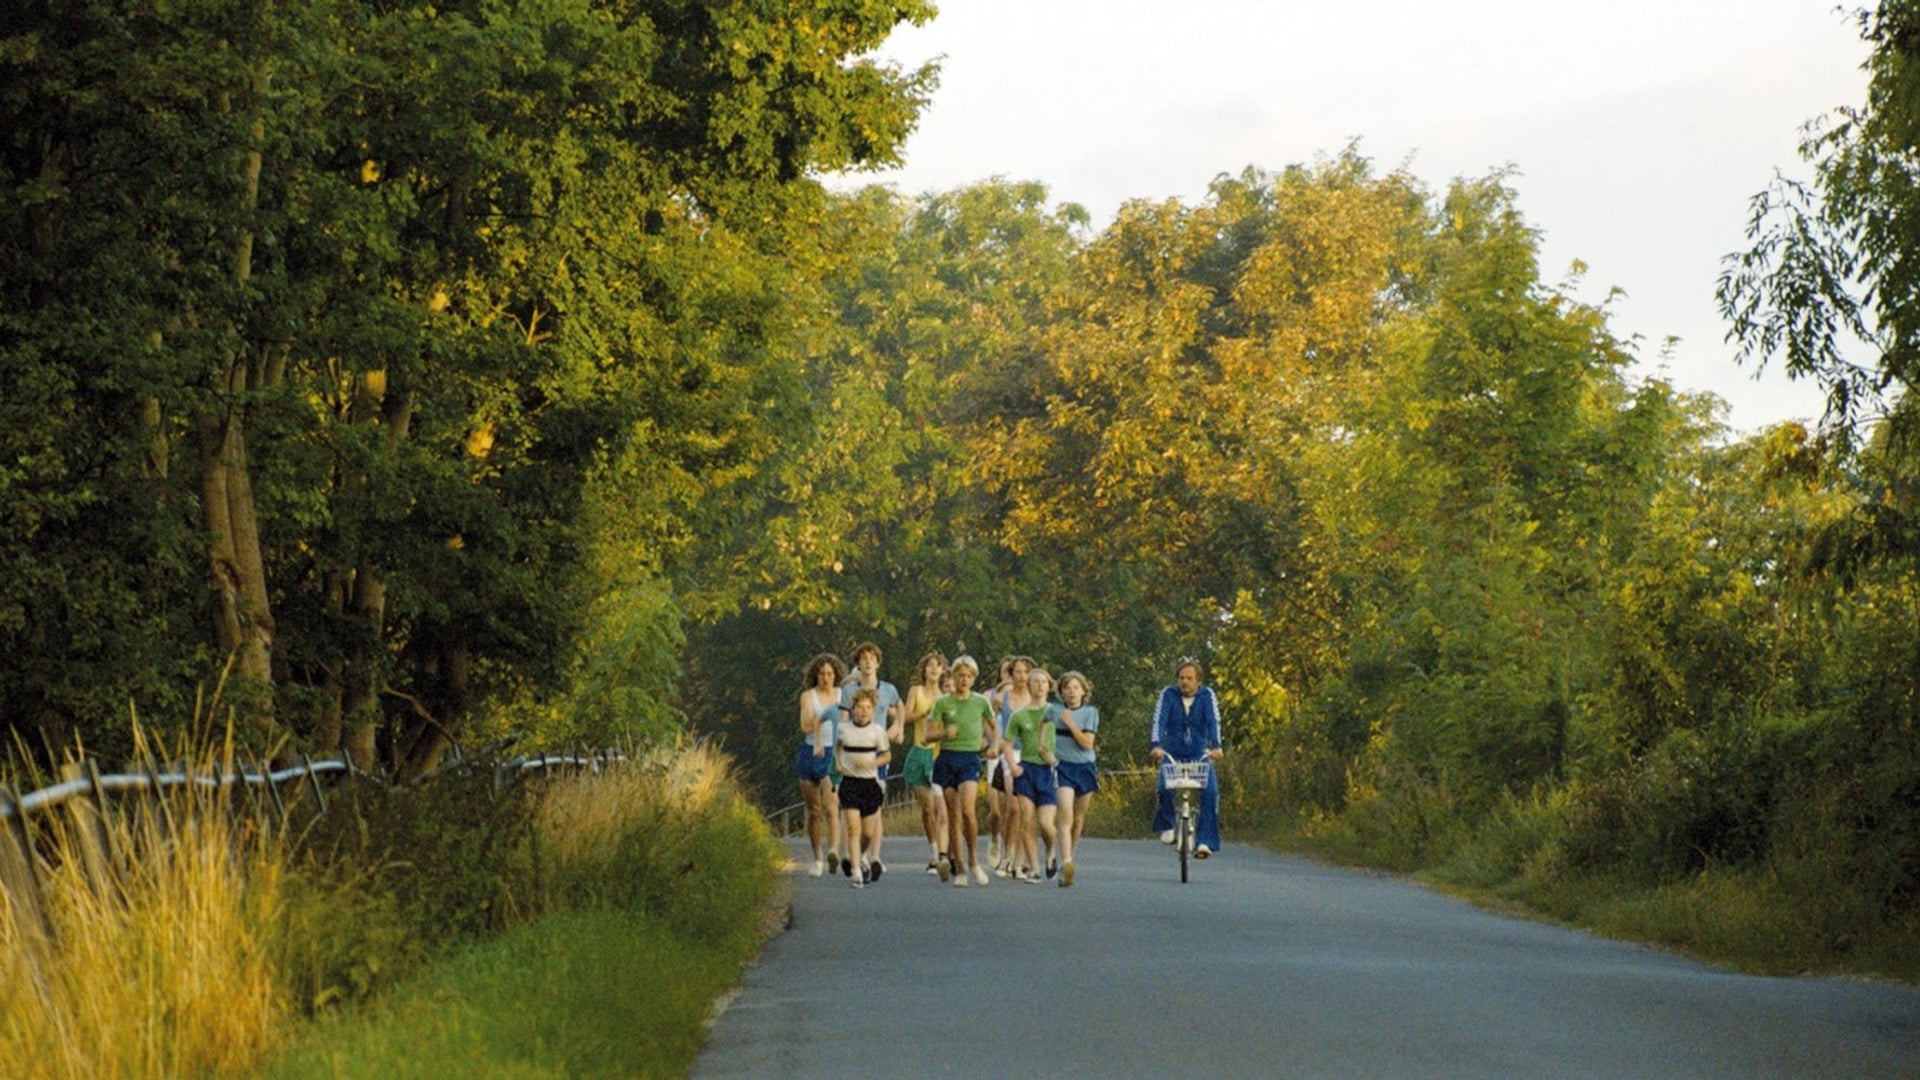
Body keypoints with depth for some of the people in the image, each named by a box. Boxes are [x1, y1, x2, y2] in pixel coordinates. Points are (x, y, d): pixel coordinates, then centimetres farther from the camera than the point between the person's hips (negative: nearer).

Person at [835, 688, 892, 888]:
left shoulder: (877, 731, -3)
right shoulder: (843, 729, 0)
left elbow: (887, 755, 5)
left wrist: (871, 763, -13)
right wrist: (838, 762, 5)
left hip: (870, 783, 1)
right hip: (849, 783, -1)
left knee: (869, 832, 6)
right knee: (853, 827, -13)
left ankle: (858, 857, 37)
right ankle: (857, 872, -14)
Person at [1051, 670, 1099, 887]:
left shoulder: (1090, 713, 2)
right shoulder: (1054, 712, 3)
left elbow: (1087, 743, -7)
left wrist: (1070, 724, -13)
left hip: (1085, 767, 2)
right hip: (1063, 767, -2)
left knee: (1079, 818, 11)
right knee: (1066, 816, -18)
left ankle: (1071, 856, 31)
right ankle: (1066, 864, -30)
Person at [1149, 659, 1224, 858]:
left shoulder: (1206, 695, -2)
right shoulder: (1168, 694, -3)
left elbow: (1213, 721, -14)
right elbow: (1159, 720, -15)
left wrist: (1215, 746, -32)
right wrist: (1156, 746, -33)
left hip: (1200, 755, 0)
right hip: (1173, 755, 0)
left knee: (1210, 791, -24)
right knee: (1165, 787, -27)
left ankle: (1205, 841, -20)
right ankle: (1167, 826, 2)